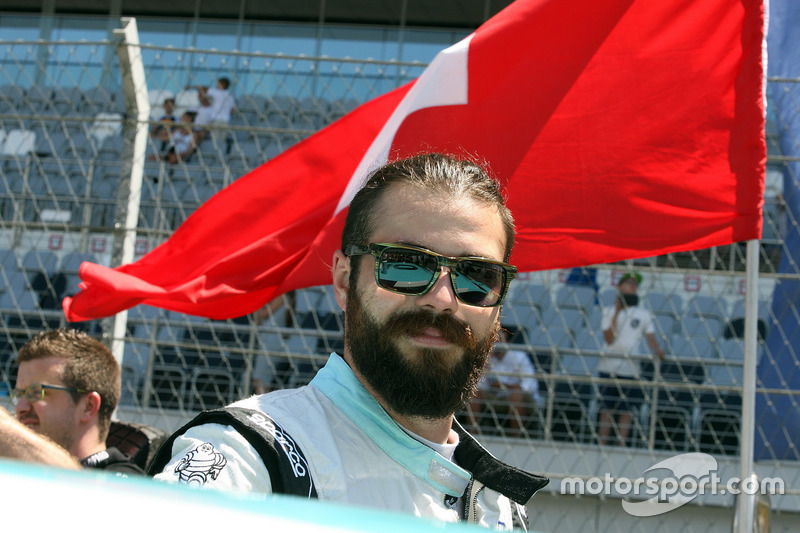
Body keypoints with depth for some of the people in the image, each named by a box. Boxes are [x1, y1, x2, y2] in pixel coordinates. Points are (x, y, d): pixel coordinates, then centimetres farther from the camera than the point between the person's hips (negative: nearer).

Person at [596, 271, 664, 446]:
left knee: (627, 410, -3)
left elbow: (651, 338, 5)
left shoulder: (644, 314, 12)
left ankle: (621, 445, -1)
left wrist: (657, 350, -17)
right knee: (607, 409, -2)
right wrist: (617, 312, -10)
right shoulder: (609, 311, 7)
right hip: (609, 365, -1)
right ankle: (602, 445, -1)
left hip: (631, 368, 1)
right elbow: (609, 339, -5)